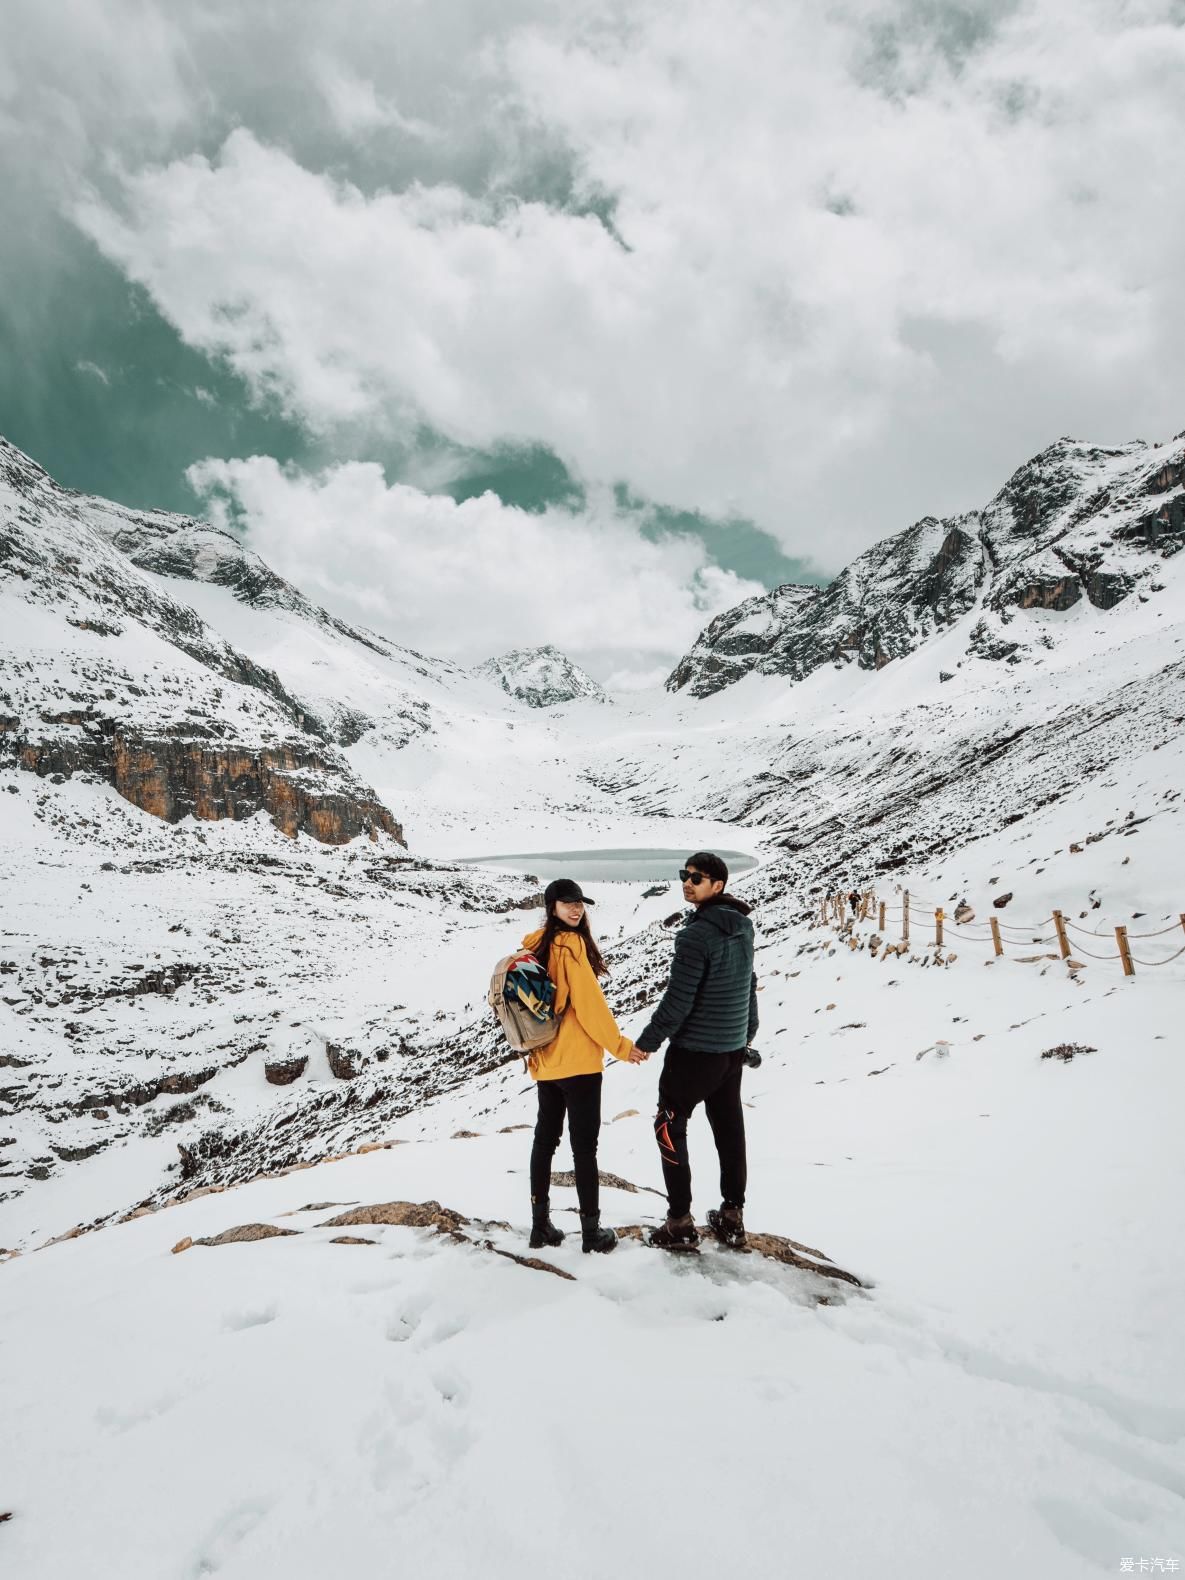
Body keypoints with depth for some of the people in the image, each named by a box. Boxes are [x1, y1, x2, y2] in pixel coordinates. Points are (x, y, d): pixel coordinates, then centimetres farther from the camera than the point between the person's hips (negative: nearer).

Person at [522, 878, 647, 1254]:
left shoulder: (532, 945, 7)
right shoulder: (571, 944, -16)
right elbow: (590, 1004, -18)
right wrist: (621, 1046, -10)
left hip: (544, 1060, 8)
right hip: (578, 1061, -8)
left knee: (545, 1138, 16)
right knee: (584, 1146, 2)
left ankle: (540, 1225, 24)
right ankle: (591, 1231, 11)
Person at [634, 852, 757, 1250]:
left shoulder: (696, 934, -22)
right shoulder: (743, 928, 4)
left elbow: (678, 1000, -21)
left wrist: (646, 1042, -10)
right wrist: (748, 1032, 25)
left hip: (693, 1052, -8)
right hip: (733, 1050, 8)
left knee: (670, 1129, 6)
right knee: (730, 1131, 15)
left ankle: (680, 1224, 10)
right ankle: (732, 1217, 26)